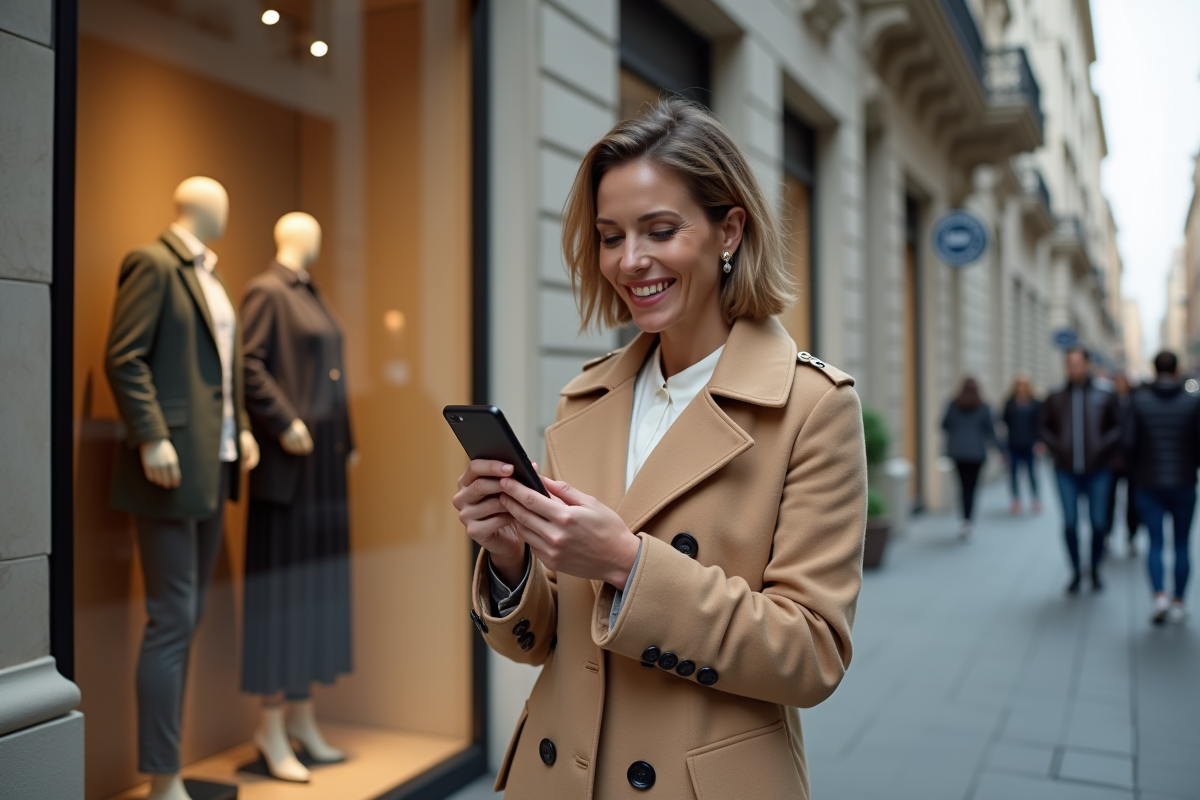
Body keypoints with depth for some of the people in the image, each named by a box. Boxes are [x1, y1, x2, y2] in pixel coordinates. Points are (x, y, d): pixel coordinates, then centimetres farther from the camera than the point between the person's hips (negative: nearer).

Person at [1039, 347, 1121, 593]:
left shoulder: (1104, 397, 3)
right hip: (1067, 472, 0)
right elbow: (1043, 427, 11)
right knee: (1070, 524, 0)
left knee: (1099, 523, 4)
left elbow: (1119, 427, 6)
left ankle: (1095, 570, 23)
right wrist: (1056, 446, -3)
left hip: (1097, 471, 0)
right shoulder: (1056, 399, 5)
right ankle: (1076, 572, 14)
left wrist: (1104, 447, -8)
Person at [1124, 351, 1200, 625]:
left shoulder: (1140, 400, -5)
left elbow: (1130, 442, -8)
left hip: (1149, 483, 0)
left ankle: (1160, 595, -13)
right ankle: (1178, 604, 14)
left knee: (1155, 544, 5)